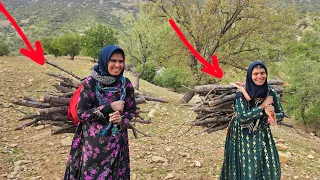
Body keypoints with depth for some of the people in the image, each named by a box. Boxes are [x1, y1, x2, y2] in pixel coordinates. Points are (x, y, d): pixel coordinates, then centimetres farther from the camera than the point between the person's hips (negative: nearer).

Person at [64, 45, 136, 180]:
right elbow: (81, 114, -13)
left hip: (117, 143, 3)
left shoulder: (126, 84, -4)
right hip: (94, 142, -2)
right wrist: (109, 107, -21)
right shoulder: (90, 83, -13)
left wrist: (121, 120, -17)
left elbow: (132, 110, 5)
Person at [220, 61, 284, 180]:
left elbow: (281, 114, 5)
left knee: (271, 171, 7)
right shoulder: (241, 94, -17)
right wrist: (263, 106, -20)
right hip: (243, 138, -4)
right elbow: (242, 118, -24)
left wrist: (272, 115, -18)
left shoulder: (270, 93, -4)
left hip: (263, 137, 4)